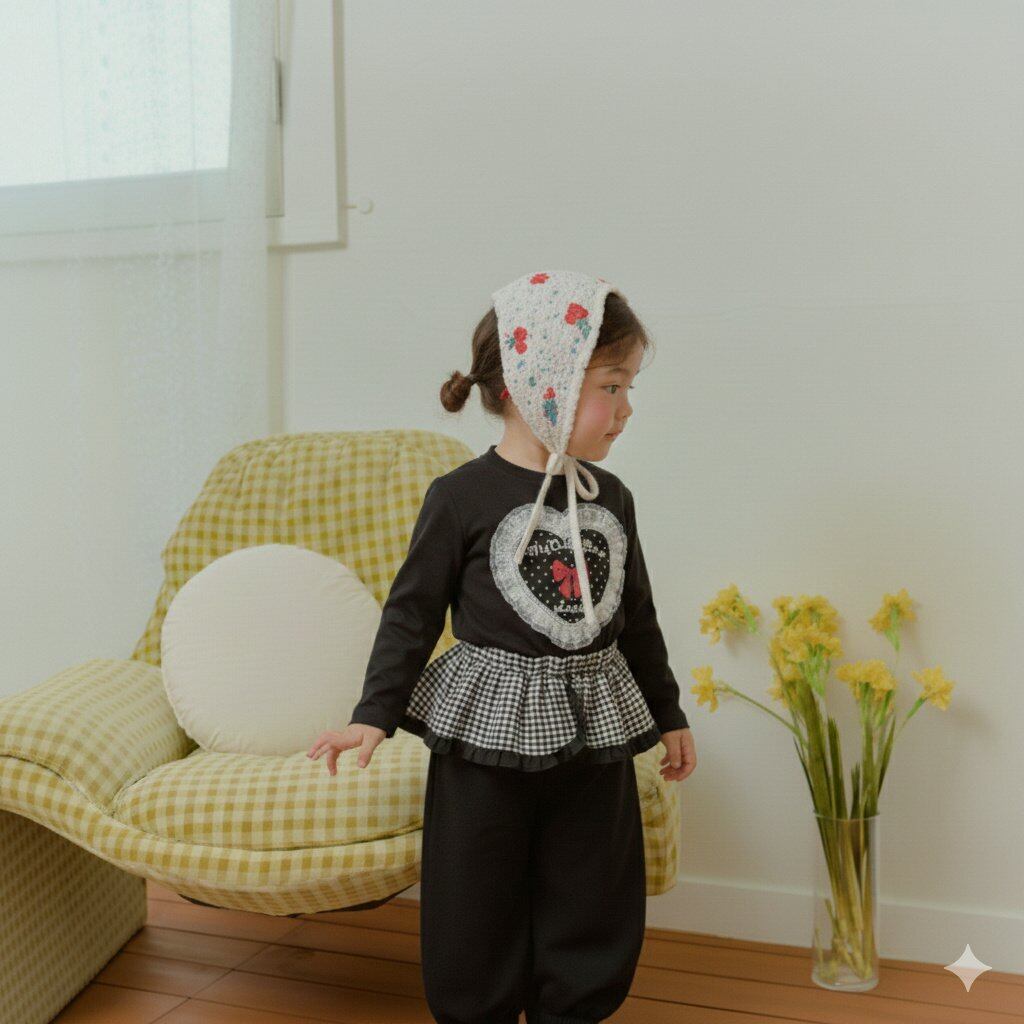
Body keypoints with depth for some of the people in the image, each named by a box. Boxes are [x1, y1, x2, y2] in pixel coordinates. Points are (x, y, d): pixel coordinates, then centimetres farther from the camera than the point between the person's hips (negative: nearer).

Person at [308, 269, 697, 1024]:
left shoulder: (611, 499, 4)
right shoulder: (463, 497, -11)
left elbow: (637, 617, 13)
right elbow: (414, 611, -6)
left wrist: (667, 711, 19)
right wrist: (375, 714, -10)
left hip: (595, 734, 5)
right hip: (488, 733, -4)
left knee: (594, 919, 12)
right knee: (476, 915, 8)